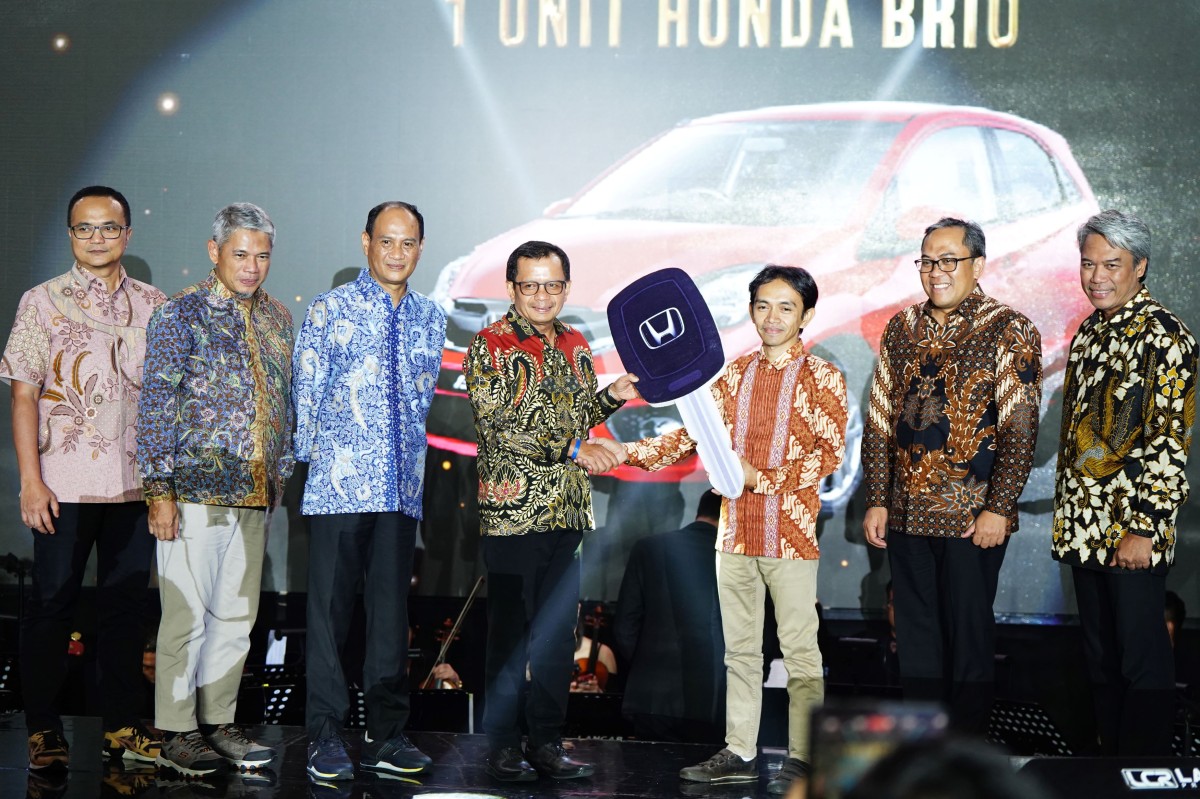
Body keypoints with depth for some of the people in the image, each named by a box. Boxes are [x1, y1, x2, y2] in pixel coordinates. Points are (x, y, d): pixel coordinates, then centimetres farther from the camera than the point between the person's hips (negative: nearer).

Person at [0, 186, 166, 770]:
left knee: (125, 603, 9)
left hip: (136, 482, 3)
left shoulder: (153, 305, 9)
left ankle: (122, 724, 19)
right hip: (65, 484, -3)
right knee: (52, 604, 3)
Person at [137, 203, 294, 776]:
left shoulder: (277, 318, 12)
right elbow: (156, 406, -8)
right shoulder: (181, 315, -5)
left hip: (255, 496, 6)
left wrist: (279, 480, 16)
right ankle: (176, 734, 7)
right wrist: (160, 490, -13)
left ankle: (217, 724, 21)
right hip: (195, 492, -6)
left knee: (236, 616, 11)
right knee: (187, 615, -2)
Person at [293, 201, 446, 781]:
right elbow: (306, 392, 3)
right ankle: (326, 736, 7)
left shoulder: (430, 319, 13)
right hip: (338, 487, -4)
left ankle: (386, 734, 16)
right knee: (329, 609, -1)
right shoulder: (328, 310, 2)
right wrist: (315, 458, 4)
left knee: (392, 612, 8)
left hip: (401, 490, 4)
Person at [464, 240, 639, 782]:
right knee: (510, 633, 1)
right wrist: (572, 451, -18)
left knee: (558, 632, 9)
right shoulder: (490, 345, -5)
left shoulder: (575, 346, 13)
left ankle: (547, 742, 18)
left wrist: (613, 396, 5)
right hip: (512, 509, -6)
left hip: (569, 511, 6)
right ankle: (503, 747, 10)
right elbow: (497, 427, -14)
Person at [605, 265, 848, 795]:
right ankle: (740, 754, 18)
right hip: (735, 533, 5)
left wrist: (760, 478, -16)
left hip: (790, 534, -5)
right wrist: (625, 452, -2)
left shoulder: (821, 377, -3)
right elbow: (690, 435, 10)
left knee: (800, 651, 0)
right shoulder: (735, 374, 12)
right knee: (739, 650, 10)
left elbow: (830, 454, -10)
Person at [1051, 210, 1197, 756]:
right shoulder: (1089, 333, 13)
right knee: (1100, 659, 15)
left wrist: (1143, 528, -19)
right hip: (1084, 527, 8)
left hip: (1132, 530, -8)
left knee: (1142, 664, -1)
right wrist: (1066, 515, 17)